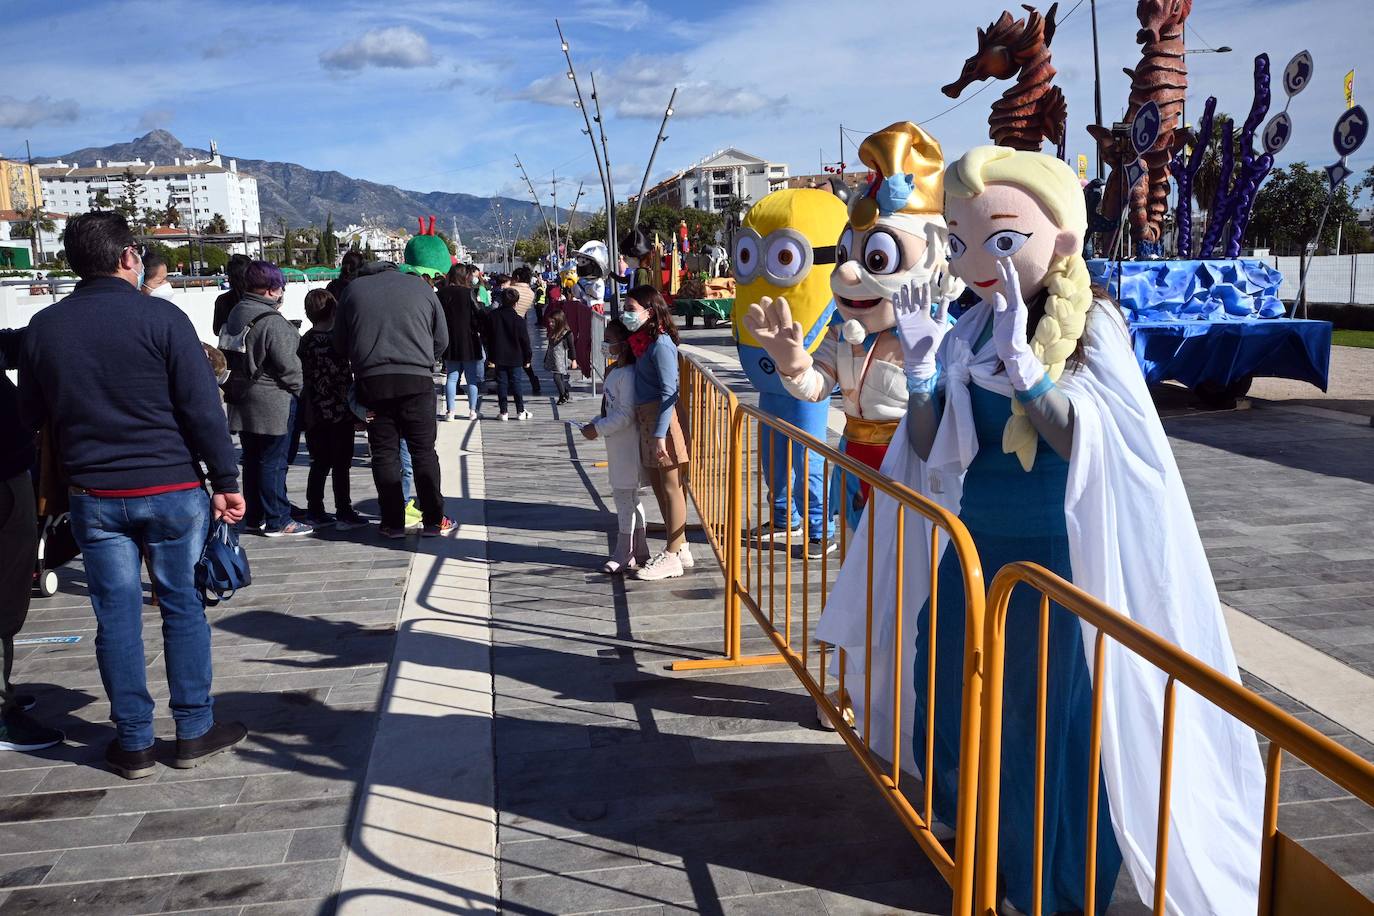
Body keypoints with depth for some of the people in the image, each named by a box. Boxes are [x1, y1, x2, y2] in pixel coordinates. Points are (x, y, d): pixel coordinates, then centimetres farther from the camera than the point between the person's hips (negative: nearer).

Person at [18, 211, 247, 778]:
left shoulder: (43, 327, 4)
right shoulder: (161, 318, -9)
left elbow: (31, 417, 12)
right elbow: (202, 409, -12)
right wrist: (226, 481, -7)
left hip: (93, 496, 3)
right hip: (170, 489, -3)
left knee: (117, 614, 8)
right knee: (182, 606, 8)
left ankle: (134, 742, 16)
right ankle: (194, 731, 15)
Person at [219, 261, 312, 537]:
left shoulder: (236, 315, 9)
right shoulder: (272, 322, -19)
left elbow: (230, 356, 15)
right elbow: (287, 363, -19)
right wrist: (296, 387, -3)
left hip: (244, 401, 9)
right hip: (273, 402, -9)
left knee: (252, 460, 15)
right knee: (274, 462, -2)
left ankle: (254, 516, 24)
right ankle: (277, 521, 3)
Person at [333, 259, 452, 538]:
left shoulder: (353, 289, 11)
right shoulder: (421, 286, 10)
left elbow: (340, 344, 14)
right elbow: (442, 339, 11)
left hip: (371, 381, 1)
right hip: (417, 379, -1)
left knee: (384, 452, 6)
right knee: (423, 451, 5)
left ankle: (393, 522, 7)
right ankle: (433, 520, 6)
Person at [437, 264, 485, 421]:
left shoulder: (442, 294, 2)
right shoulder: (467, 293, -10)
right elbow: (478, 315, -11)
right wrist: (481, 331, 5)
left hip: (449, 343, 4)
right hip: (469, 342, -4)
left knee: (451, 377, 9)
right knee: (473, 378, 5)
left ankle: (450, 411, 5)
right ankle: (473, 411, 6)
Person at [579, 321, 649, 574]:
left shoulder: (628, 375, -19)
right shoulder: (614, 372, 13)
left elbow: (626, 414, -24)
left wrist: (598, 430, -19)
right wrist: (596, 423, 7)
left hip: (628, 446, -10)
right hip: (618, 446, 10)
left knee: (624, 498, -3)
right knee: (629, 498, 16)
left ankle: (624, 555, 6)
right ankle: (639, 552, 25)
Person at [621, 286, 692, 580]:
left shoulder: (661, 344, -16)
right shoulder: (642, 342, 12)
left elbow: (669, 392, -20)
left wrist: (660, 434, -22)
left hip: (662, 417, -10)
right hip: (646, 418, 10)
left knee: (671, 487, -1)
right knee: (658, 486, 15)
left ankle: (672, 557, 8)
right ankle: (680, 548, 27)